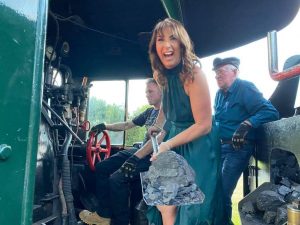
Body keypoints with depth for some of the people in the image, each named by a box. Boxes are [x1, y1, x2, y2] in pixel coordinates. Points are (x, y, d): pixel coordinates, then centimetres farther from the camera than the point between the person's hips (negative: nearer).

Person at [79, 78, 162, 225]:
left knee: (116, 178, -24)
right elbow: (127, 125, 23)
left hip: (152, 156, -9)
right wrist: (105, 126, 12)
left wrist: (135, 158, -29)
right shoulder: (149, 112, 17)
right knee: (102, 167, 2)